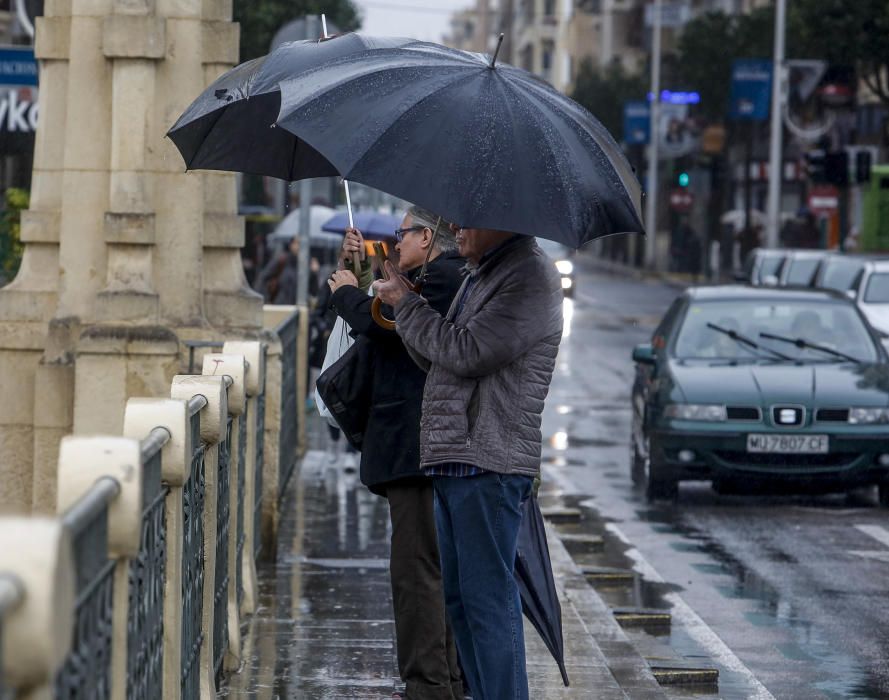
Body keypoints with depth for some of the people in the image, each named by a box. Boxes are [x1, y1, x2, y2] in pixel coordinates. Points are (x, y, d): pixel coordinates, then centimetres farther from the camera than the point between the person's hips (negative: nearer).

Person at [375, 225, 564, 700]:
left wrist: (407, 304, -8)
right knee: (459, 596, 15)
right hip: (452, 463, 10)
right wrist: (403, 301, 7)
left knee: (488, 598, -10)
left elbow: (468, 353, -20)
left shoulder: (531, 277, -12)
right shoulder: (478, 277, 20)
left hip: (489, 464, -10)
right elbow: (436, 358, 22)